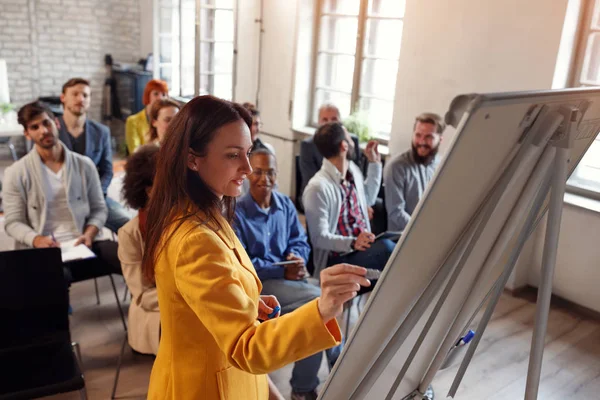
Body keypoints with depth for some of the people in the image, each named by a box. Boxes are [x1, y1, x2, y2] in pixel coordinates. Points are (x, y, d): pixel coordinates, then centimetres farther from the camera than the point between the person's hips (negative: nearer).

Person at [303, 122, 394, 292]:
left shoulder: (353, 170, 9)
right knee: (387, 248, -30)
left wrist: (374, 163, 23)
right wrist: (352, 243, -32)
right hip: (336, 259, -8)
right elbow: (319, 237, -17)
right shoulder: (317, 187, -17)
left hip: (363, 246, 8)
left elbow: (368, 199, 28)